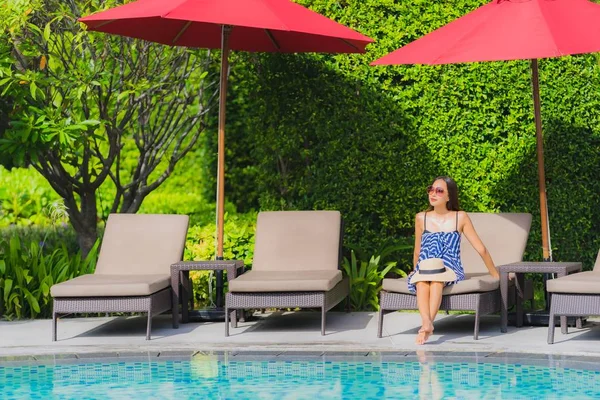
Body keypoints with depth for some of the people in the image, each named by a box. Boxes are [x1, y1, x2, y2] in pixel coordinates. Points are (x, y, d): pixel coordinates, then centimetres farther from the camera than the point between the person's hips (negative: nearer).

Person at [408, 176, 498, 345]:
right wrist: (416, 272, 33)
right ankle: (426, 322, -58)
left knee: (437, 277, -37)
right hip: (423, 271, 1)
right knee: (421, 280, -35)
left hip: (451, 271, -1)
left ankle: (426, 324, -53)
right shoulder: (421, 218, 12)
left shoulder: (460, 217, 7)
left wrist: (496, 276, 16)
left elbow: (481, 249, 12)